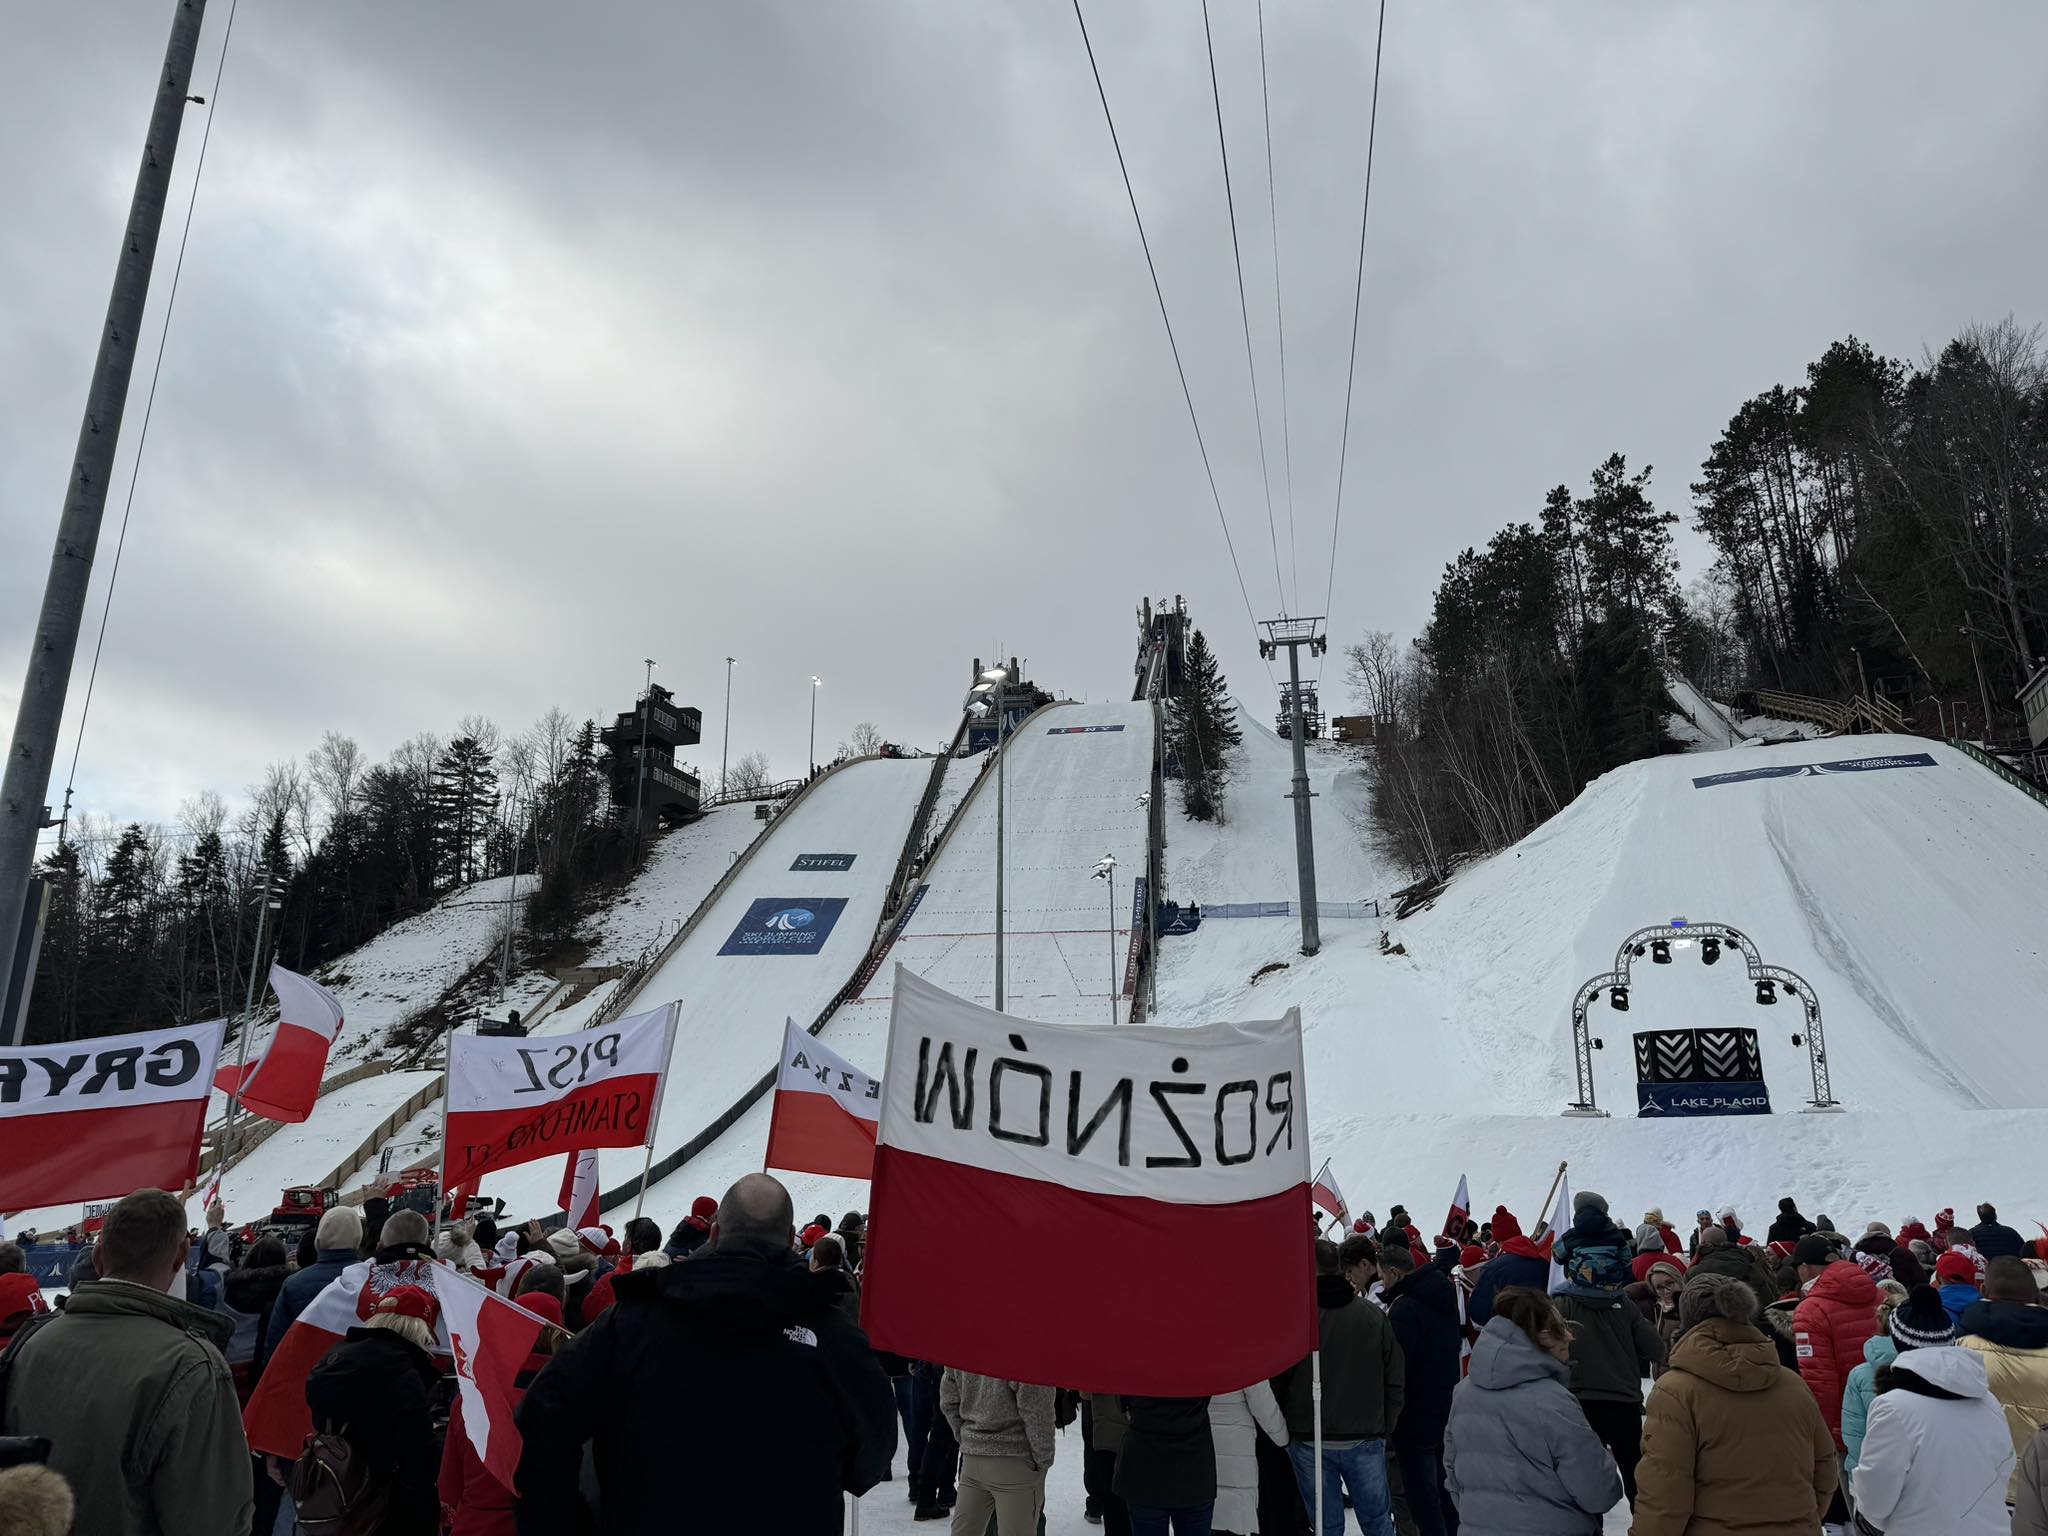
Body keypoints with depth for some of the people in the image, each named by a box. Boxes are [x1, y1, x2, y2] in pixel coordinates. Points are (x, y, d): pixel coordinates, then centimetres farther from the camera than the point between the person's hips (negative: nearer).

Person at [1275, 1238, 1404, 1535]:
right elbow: (1395, 1380, 1)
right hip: (1365, 1441, 2)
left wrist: (1283, 1433, 6)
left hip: (1310, 1443, -1)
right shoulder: (1374, 1315, -5)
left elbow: (1277, 1382, -7)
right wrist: (1384, 1429, 12)